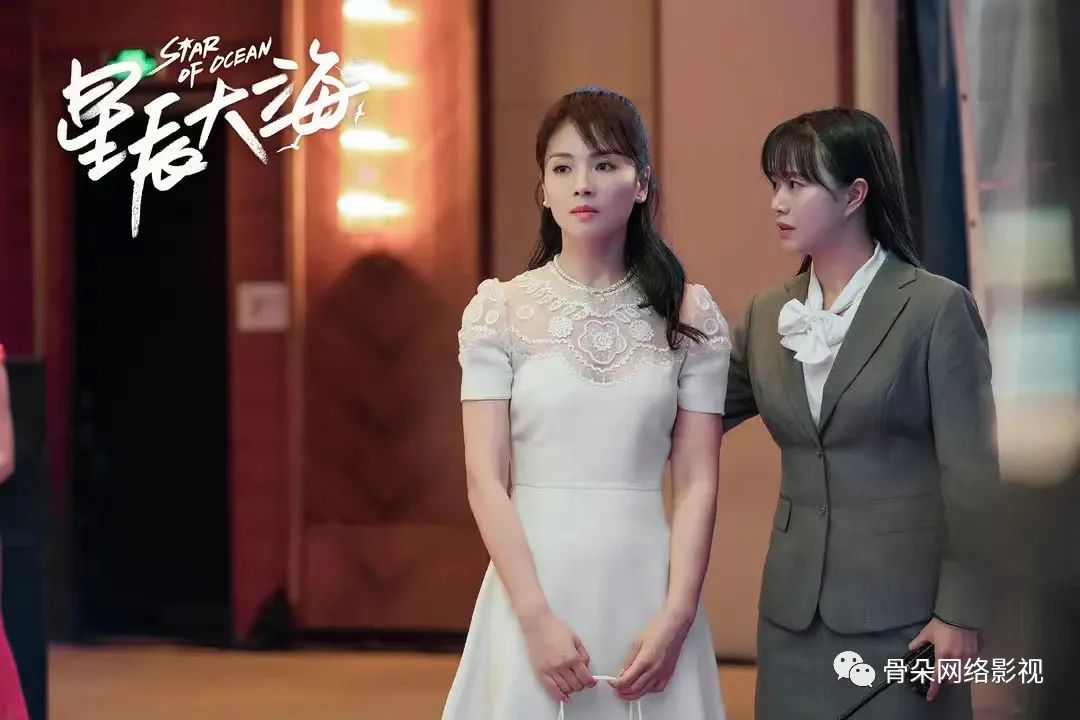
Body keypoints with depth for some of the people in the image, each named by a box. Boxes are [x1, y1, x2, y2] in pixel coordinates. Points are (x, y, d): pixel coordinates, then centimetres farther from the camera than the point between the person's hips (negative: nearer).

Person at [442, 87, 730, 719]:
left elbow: (697, 482, -1)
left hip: (647, 590, 1)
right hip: (535, 585, -1)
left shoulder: (688, 316, 2)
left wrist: (675, 617, -11)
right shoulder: (500, 311, 0)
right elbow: (486, 479, -5)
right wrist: (537, 618, -13)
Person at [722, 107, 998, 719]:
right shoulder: (767, 315, 9)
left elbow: (971, 476, -8)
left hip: (901, 608, -5)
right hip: (795, 610, 5)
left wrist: (960, 613, -11)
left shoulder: (938, 308, -7)